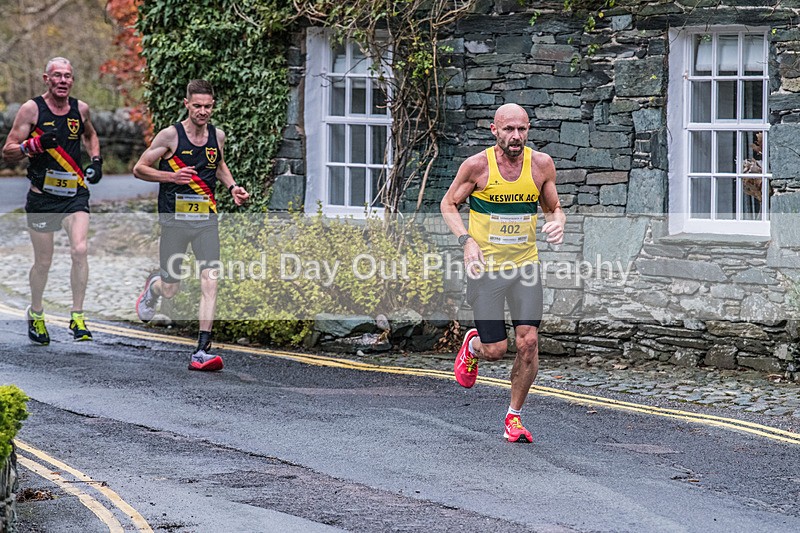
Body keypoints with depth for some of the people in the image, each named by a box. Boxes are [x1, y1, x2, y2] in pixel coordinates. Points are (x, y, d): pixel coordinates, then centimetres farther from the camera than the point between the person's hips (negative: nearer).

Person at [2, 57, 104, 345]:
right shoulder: (31, 109, -6)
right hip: (42, 195, -2)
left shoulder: (81, 108, 5)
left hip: (75, 194, 2)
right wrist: (33, 145, -23)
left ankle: (77, 316, -9)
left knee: (80, 250, -18)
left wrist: (96, 161, 11)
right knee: (43, 262, 6)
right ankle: (35, 313, 31)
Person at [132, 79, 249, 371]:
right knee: (171, 288, 5)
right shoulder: (170, 135, -8)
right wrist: (172, 176, -18)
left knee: (210, 280, -13)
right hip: (175, 218, -3)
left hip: (206, 219, 3)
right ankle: (153, 286, 45)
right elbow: (139, 169, -3)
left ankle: (202, 352, -13)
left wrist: (232, 187, 10)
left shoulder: (217, 136, 6)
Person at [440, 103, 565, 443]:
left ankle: (514, 417, 11)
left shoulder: (542, 165, -2)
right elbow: (448, 204, 2)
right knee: (496, 349, -3)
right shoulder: (477, 166, -10)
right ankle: (473, 345, 36)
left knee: (528, 342, -8)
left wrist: (557, 223, -12)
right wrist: (467, 240, -13)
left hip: (525, 265, 2)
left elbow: (553, 208, 12)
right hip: (485, 266, -2)